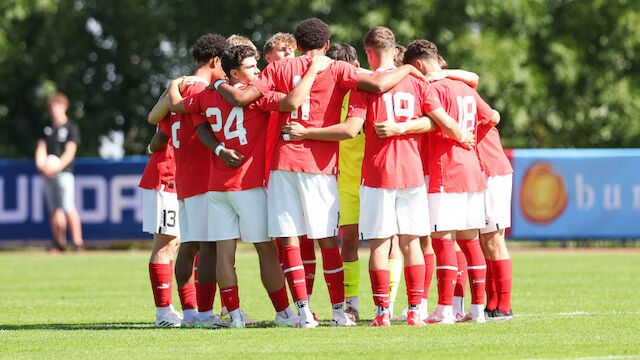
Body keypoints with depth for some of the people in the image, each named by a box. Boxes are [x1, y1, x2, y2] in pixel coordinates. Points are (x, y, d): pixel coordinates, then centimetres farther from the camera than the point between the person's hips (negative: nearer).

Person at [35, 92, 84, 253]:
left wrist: (57, 167, -20)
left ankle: (78, 242, -17)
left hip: (64, 172, -6)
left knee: (69, 209, -16)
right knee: (54, 210, 4)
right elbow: (41, 148, 13)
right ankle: (59, 243, 8)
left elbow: (70, 152, -7)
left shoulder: (71, 128, 1)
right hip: (48, 173, 6)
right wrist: (41, 164, -8)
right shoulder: (47, 129, 18)